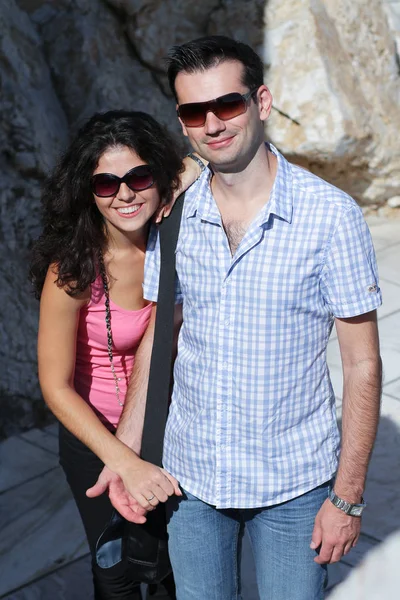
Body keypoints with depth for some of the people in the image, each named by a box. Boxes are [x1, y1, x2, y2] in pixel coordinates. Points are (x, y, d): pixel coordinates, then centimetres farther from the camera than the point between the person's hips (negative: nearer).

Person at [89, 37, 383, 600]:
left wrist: (347, 496, -10)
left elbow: (362, 363, -11)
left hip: (293, 482, -3)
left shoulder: (332, 215, -15)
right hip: (189, 471, 3)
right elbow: (158, 337, 7)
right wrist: (126, 450, 2)